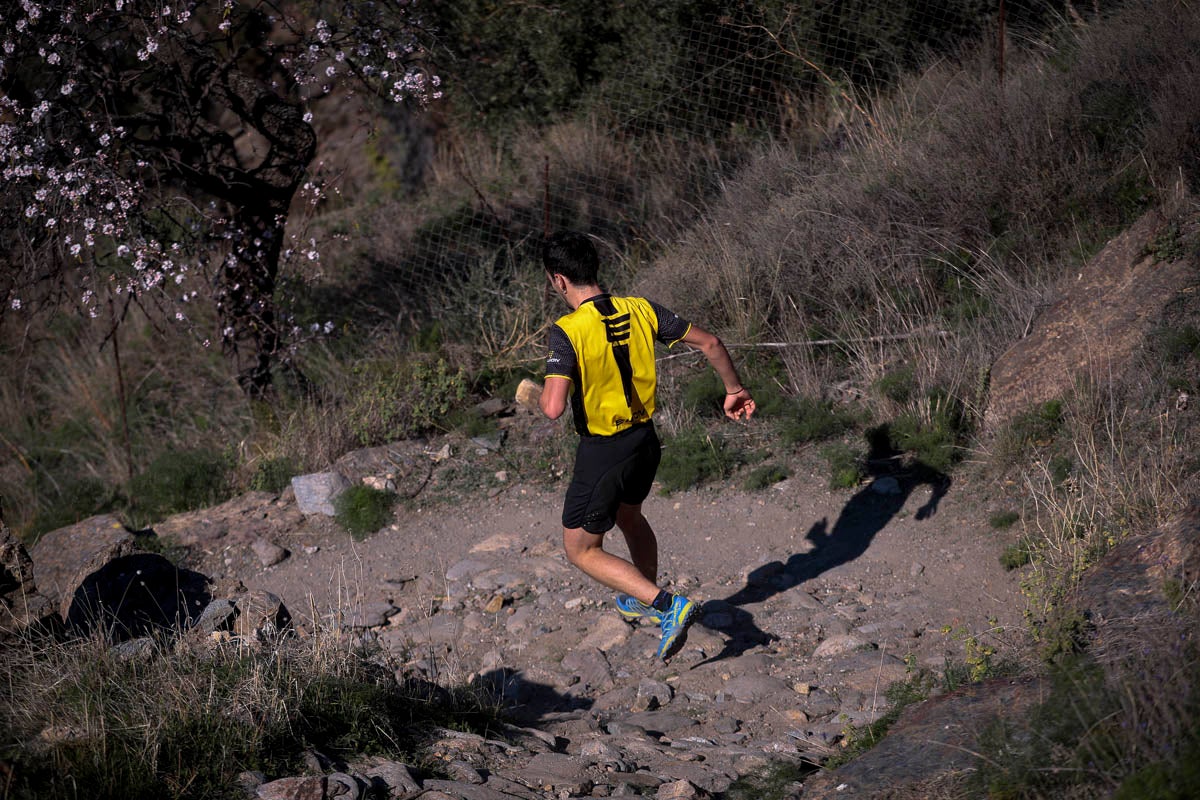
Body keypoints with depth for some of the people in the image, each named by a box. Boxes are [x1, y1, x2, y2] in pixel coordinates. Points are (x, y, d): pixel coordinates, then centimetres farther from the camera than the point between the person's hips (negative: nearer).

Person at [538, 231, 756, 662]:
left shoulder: (567, 332, -23)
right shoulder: (640, 310, -6)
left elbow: (553, 407, -33)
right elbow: (709, 343, 0)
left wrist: (538, 394, -8)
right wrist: (735, 389, 16)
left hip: (601, 452, -7)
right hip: (645, 439, 7)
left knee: (581, 550, 10)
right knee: (629, 517, 33)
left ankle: (668, 605, -5)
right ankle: (644, 602, 52)